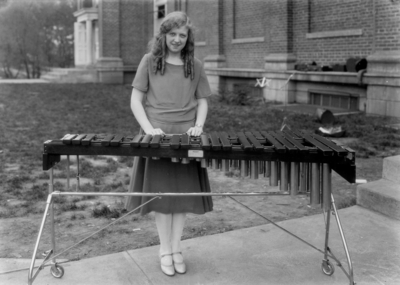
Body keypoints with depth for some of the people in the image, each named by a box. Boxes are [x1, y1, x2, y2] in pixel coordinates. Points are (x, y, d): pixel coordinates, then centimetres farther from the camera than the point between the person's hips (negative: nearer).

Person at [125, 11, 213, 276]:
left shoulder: (195, 66, 6)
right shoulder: (149, 61, 1)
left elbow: (202, 101, 11)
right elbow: (136, 99, 0)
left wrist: (198, 126, -8)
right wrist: (149, 128, -14)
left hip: (186, 138, 2)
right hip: (157, 137, -1)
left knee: (183, 193, 5)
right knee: (161, 193, 2)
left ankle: (176, 248, 17)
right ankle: (165, 249, 14)